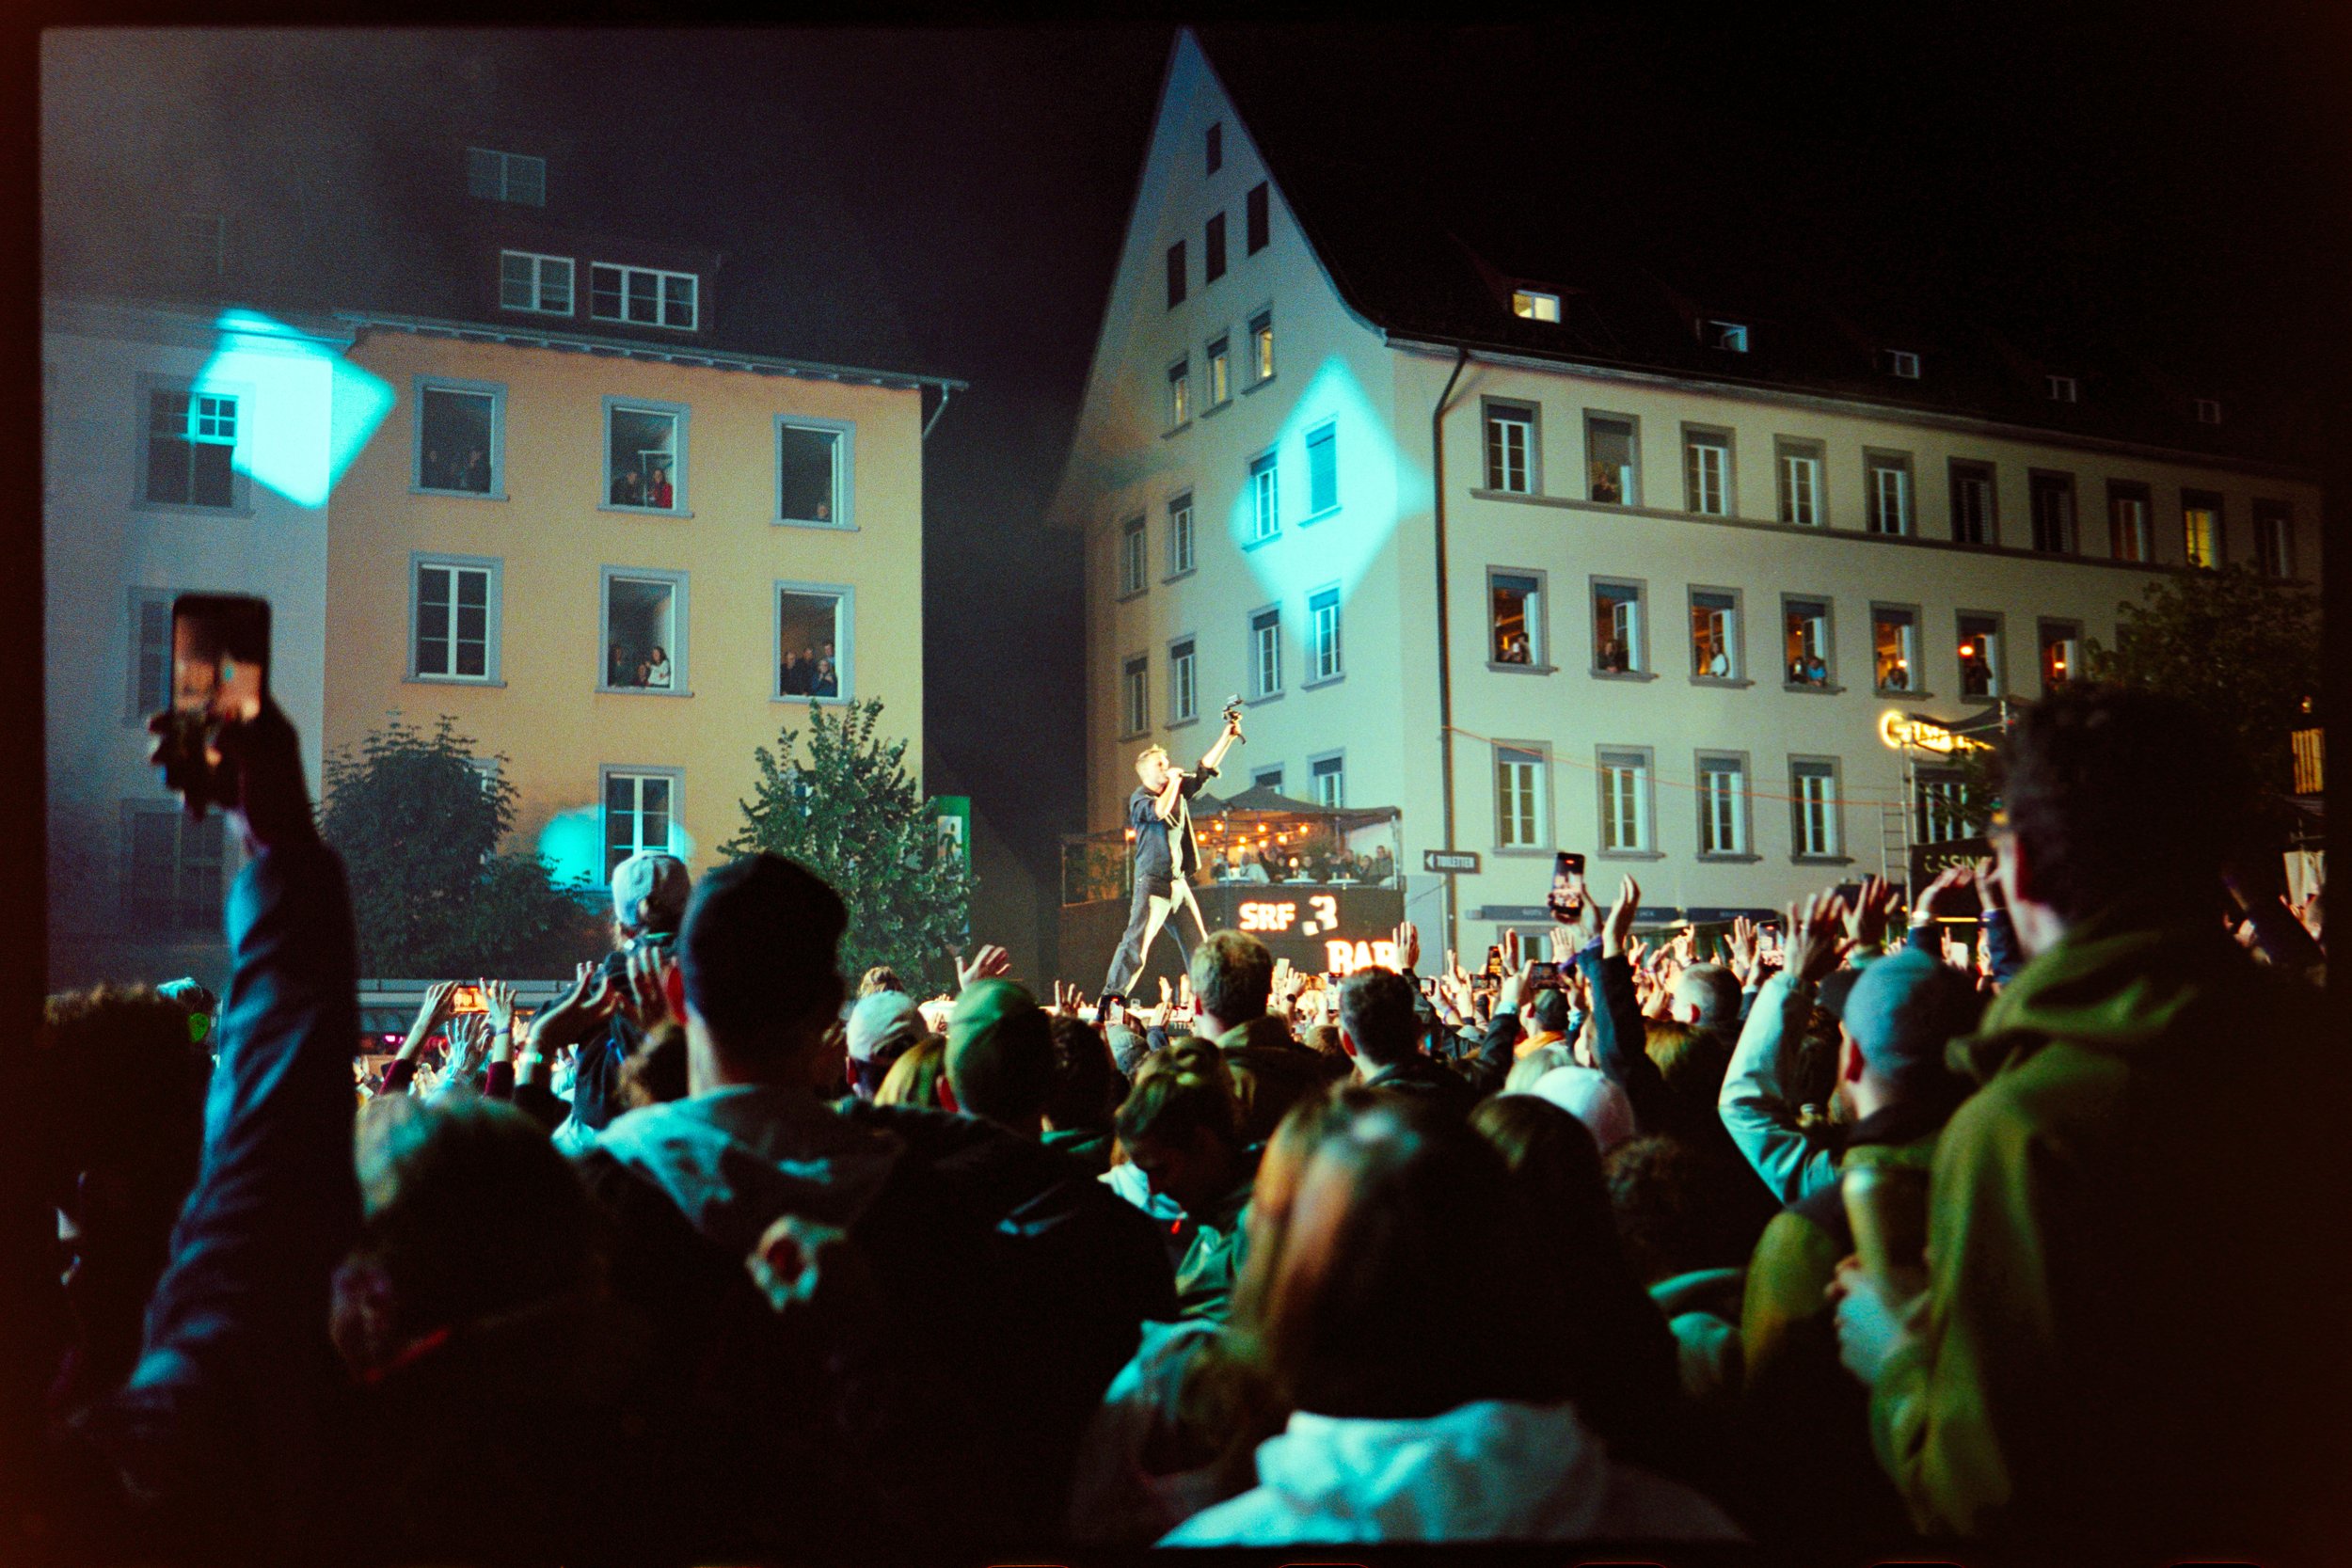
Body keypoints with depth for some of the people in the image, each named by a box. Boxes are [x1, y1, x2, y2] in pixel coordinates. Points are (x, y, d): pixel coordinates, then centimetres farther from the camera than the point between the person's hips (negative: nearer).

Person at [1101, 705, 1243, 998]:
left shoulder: (1179, 791, 16)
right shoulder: (1139, 798, -4)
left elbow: (1206, 768, 18)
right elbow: (1159, 811, -24)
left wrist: (1229, 735, 12)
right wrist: (1173, 781, -10)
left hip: (1179, 883, 8)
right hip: (1153, 882, -7)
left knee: (1199, 944, 8)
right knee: (1137, 942, -16)